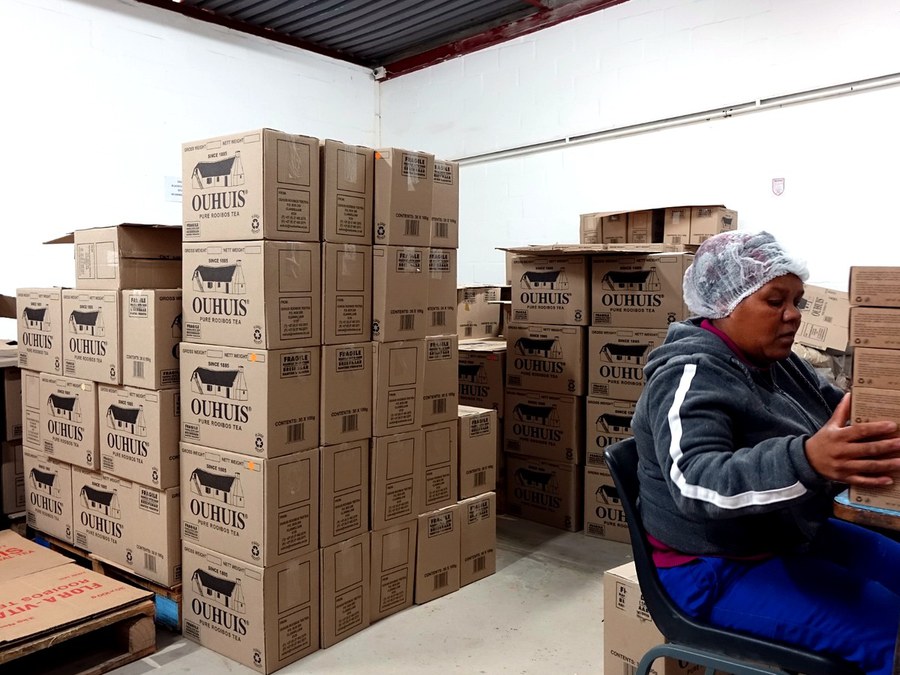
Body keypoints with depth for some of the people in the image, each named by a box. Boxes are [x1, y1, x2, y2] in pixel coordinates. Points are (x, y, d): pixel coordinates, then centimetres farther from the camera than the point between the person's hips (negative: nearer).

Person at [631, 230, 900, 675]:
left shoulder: (777, 361, 5)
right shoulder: (691, 375, -23)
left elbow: (845, 412, 14)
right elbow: (696, 483, -36)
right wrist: (808, 460, -52)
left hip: (792, 537, 9)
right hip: (717, 568, -9)